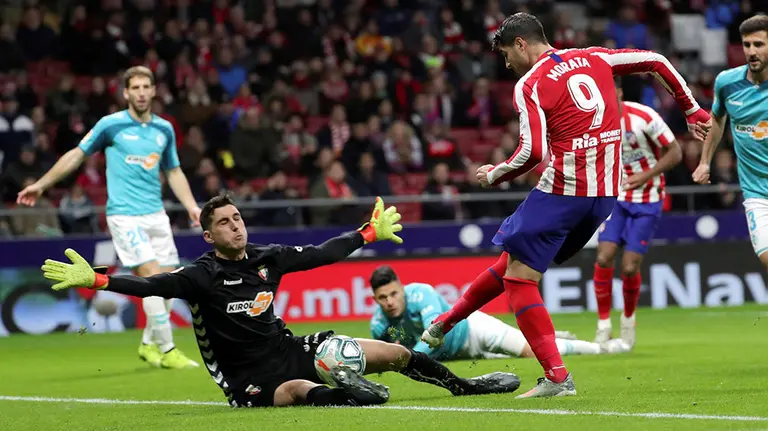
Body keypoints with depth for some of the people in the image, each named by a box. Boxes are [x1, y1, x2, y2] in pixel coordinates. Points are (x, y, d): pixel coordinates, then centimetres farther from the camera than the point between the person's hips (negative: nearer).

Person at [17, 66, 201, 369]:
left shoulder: (164, 129, 9)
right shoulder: (111, 125, -4)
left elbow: (173, 172, 21)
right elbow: (77, 155, 5)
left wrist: (191, 206, 10)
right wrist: (41, 185, 7)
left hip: (156, 215, 5)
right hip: (125, 215, -5)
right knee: (152, 275, -16)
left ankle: (149, 344, 23)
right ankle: (166, 350, -11)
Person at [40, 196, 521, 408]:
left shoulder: (267, 258, 4)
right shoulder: (201, 276, -13)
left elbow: (323, 253, 15)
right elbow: (152, 284, -25)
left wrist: (371, 232, 22)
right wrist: (94, 279, -38)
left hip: (288, 349, 6)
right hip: (250, 377, -6)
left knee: (396, 353, 5)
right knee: (300, 391, -46)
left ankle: (463, 385, 20)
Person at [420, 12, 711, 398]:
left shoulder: (529, 86, -7)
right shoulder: (593, 58, 12)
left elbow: (533, 152, -17)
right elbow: (655, 61, 16)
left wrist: (492, 176, 1)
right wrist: (691, 109, 25)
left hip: (563, 189, -8)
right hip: (606, 193, 8)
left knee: (519, 276, 1)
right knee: (516, 259, 19)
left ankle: (557, 377, -8)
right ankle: (444, 323, 27)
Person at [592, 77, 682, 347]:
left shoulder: (643, 117, -18)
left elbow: (675, 153, -12)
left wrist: (645, 176, -21)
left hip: (647, 201, -3)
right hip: (615, 197, 3)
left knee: (629, 267, -9)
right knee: (604, 257, -14)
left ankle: (628, 320, 19)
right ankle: (603, 327, -1)